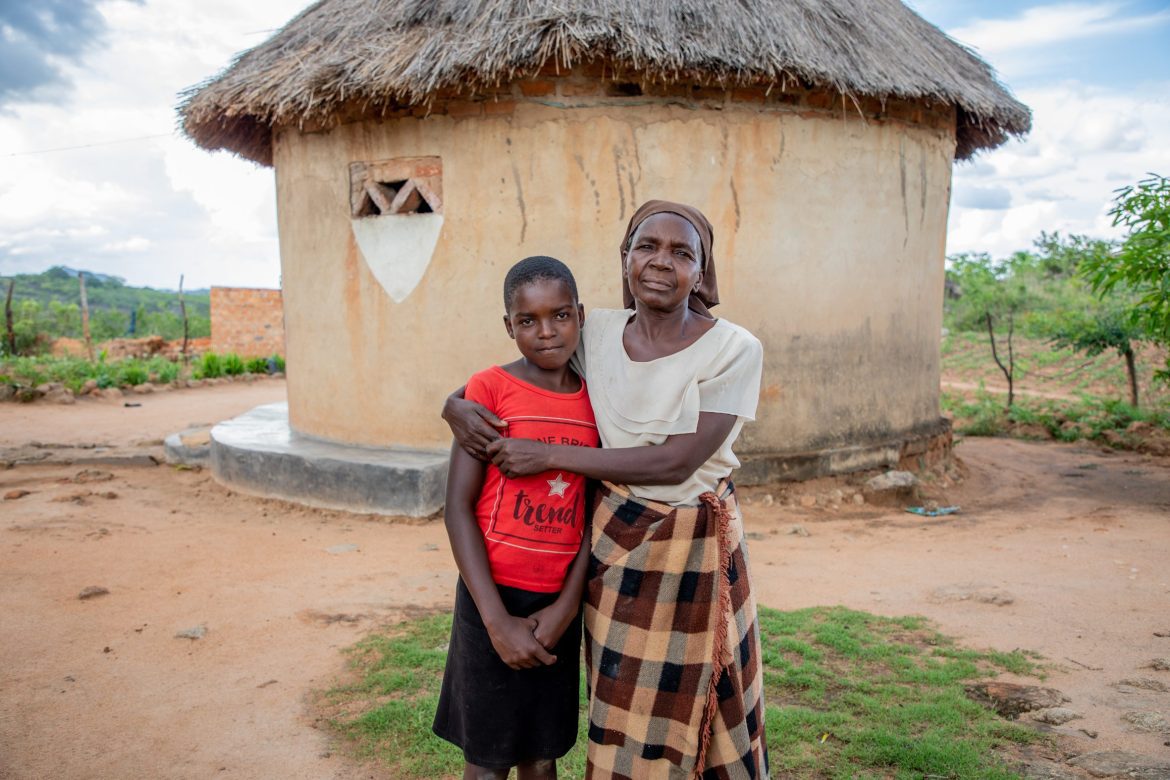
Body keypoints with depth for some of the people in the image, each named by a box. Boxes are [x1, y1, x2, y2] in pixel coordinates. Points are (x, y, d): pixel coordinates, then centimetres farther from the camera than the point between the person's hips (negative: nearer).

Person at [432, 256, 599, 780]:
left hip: (560, 604, 3)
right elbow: (459, 506, -12)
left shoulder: (595, 400, 3)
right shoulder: (490, 388, -9)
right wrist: (498, 620, -15)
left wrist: (567, 605, -9)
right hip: (495, 597, -3)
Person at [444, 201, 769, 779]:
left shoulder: (734, 350, -14)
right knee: (622, 715, 16)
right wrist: (456, 403, -11)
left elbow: (677, 461, -21)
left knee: (697, 714, 14)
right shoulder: (597, 332, -3)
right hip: (615, 542, 3)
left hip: (697, 548, -3)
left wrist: (547, 456, -20)